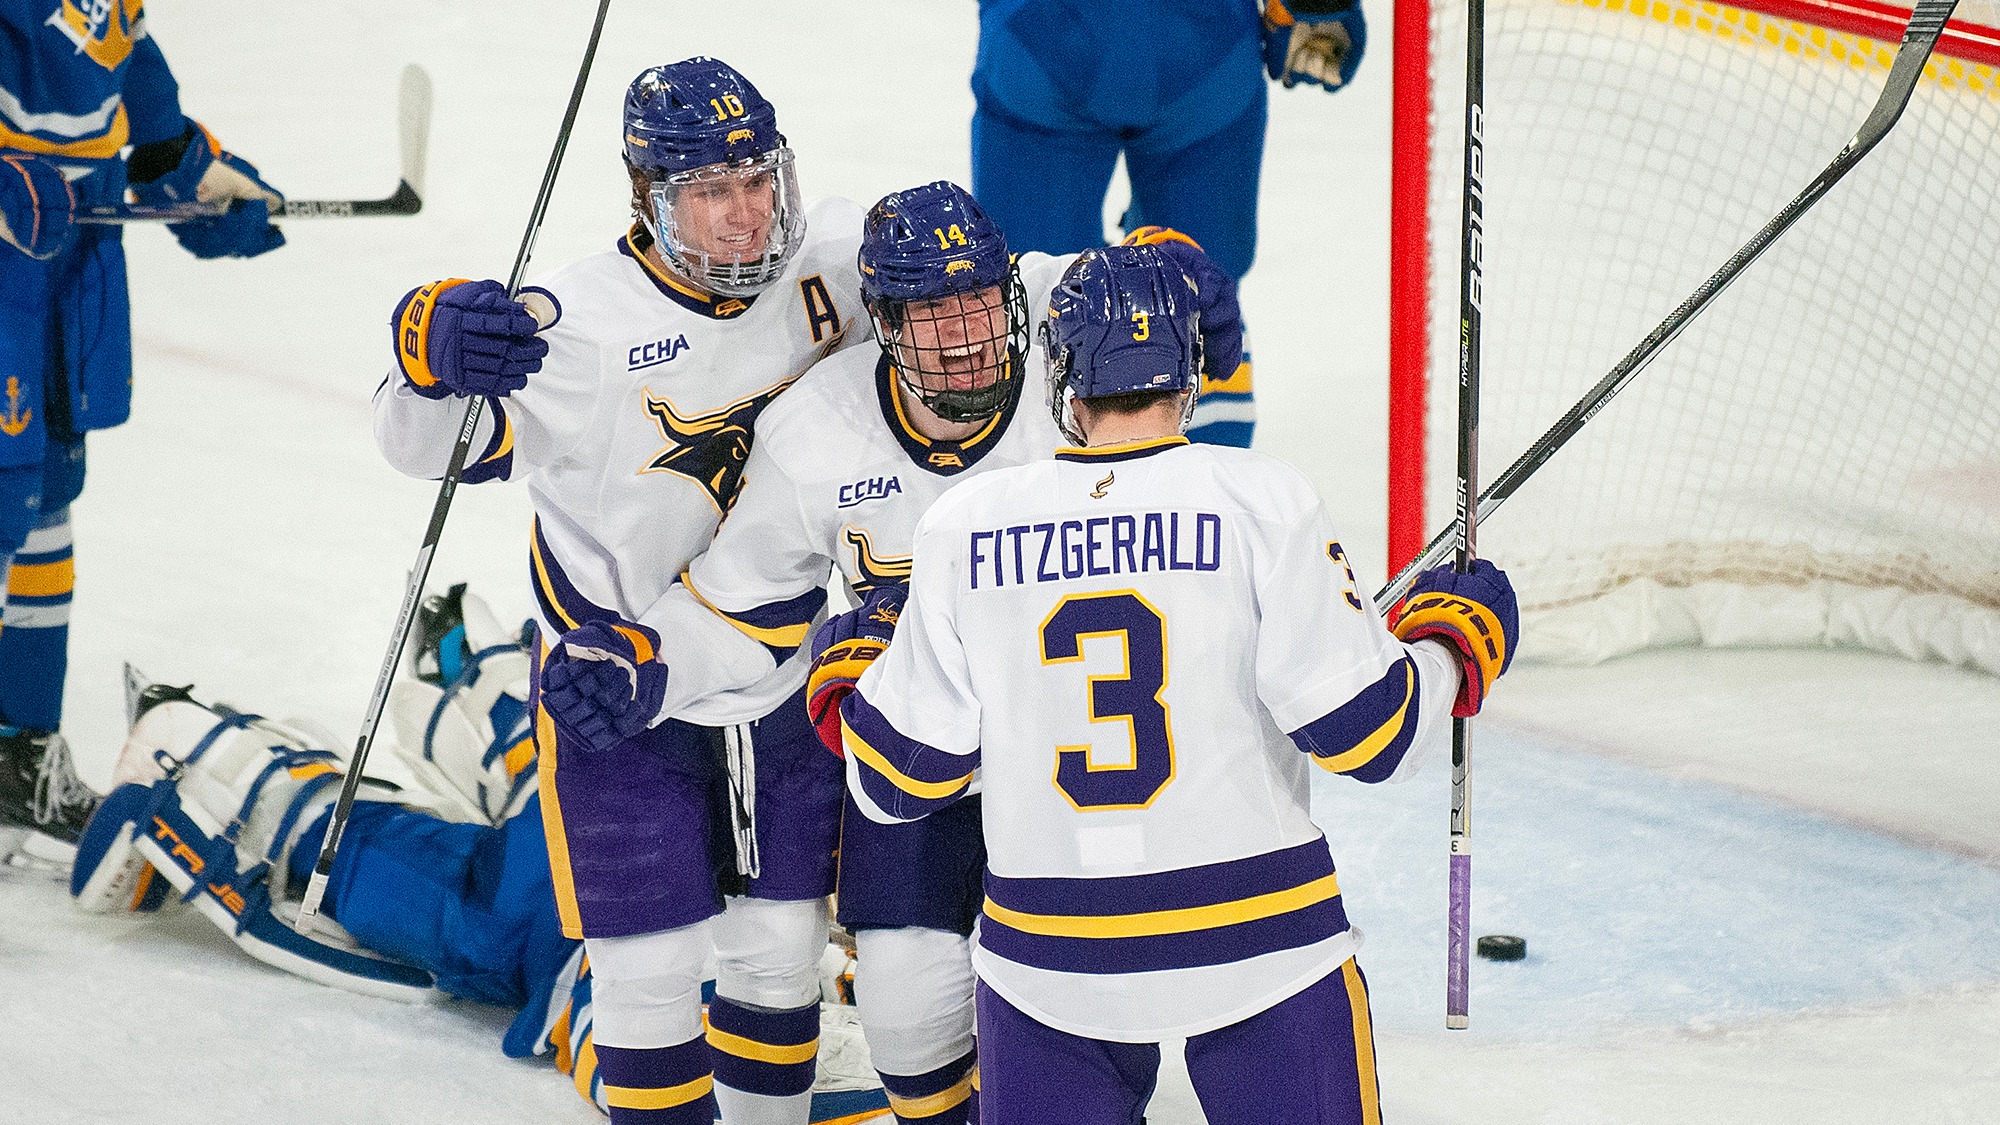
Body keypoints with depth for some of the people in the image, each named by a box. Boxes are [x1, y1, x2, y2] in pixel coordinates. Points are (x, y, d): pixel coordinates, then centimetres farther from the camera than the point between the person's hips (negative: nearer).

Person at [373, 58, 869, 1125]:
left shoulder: (827, 260, -10)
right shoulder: (580, 323, -26)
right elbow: (422, 440, -28)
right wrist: (434, 346, -49)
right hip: (618, 677, -5)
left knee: (780, 948, 15)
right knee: (654, 962, -3)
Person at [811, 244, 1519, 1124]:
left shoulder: (965, 526, -3)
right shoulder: (1260, 501, -10)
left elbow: (901, 775, 3)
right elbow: (1362, 729, -10)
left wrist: (851, 681, 24)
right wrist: (1456, 642, 9)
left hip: (1050, 967, 2)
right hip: (1260, 948, -2)